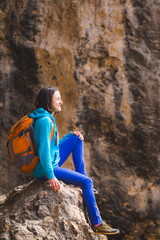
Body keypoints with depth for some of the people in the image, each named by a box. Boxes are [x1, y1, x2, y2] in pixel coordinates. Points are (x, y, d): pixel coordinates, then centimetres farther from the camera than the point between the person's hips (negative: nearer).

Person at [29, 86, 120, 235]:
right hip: (45, 170, -10)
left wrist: (71, 135, 12)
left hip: (51, 162, 10)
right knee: (87, 182, -12)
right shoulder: (45, 121, -21)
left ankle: (81, 176, 11)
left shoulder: (47, 118, 11)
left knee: (77, 139, 14)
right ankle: (96, 224, -6)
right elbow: (44, 150, -28)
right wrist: (51, 176, -32)